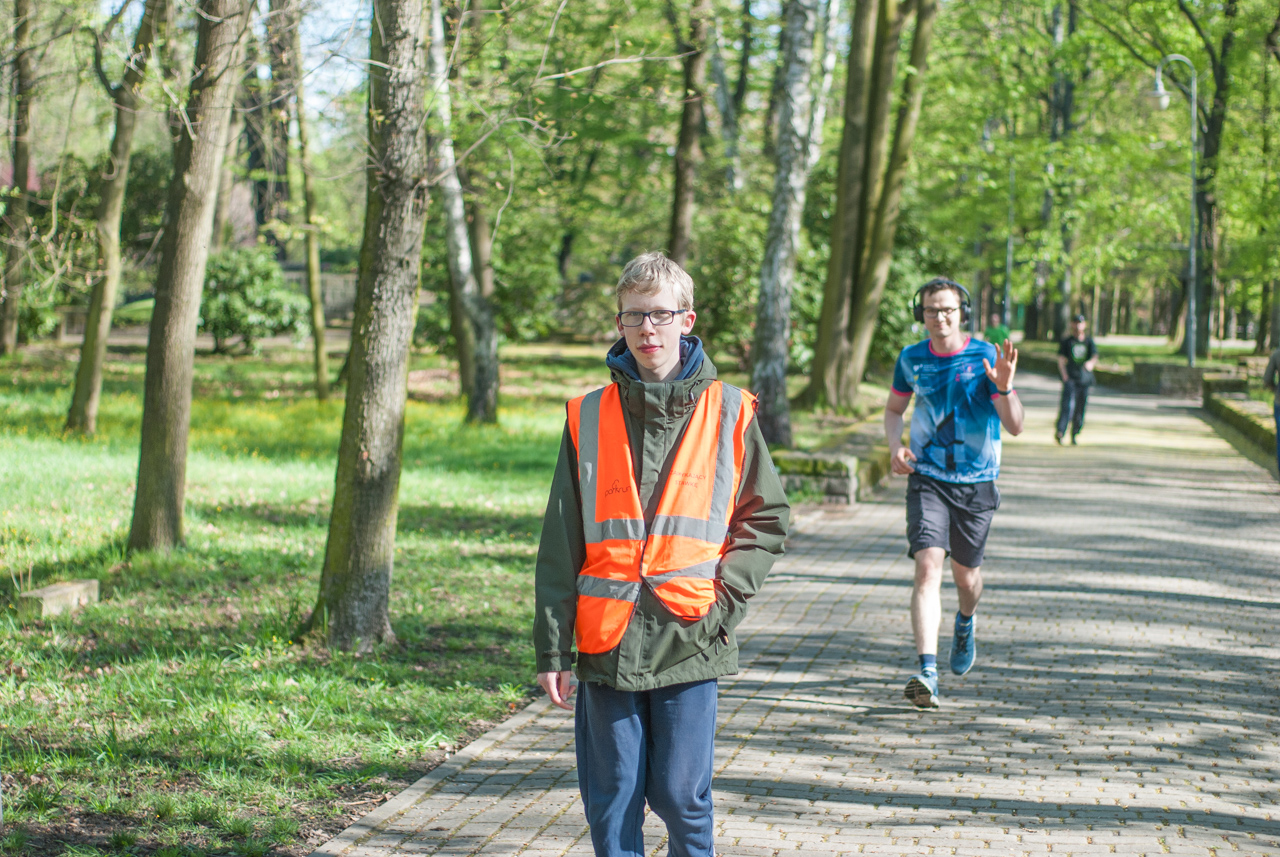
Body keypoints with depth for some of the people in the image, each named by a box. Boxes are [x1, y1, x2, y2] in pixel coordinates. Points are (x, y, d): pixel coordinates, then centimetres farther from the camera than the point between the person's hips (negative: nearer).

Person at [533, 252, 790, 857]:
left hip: (691, 639, -1)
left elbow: (766, 517, 7)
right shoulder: (590, 417, 5)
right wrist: (551, 648, 1)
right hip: (607, 641, 2)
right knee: (611, 800, 6)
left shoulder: (728, 412, 2)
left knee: (681, 795, 0)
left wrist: (725, 595, -7)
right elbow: (561, 542, 5)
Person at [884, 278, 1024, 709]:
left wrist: (1003, 387, -33)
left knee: (966, 574, 14)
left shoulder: (985, 357, -10)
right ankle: (927, 673, -24)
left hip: (976, 483, 0)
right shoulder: (912, 359, -1)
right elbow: (894, 408, 17)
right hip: (927, 479, 0)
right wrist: (895, 445, -3)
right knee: (928, 566, -17)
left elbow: (1015, 426, -13)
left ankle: (966, 622, 51)